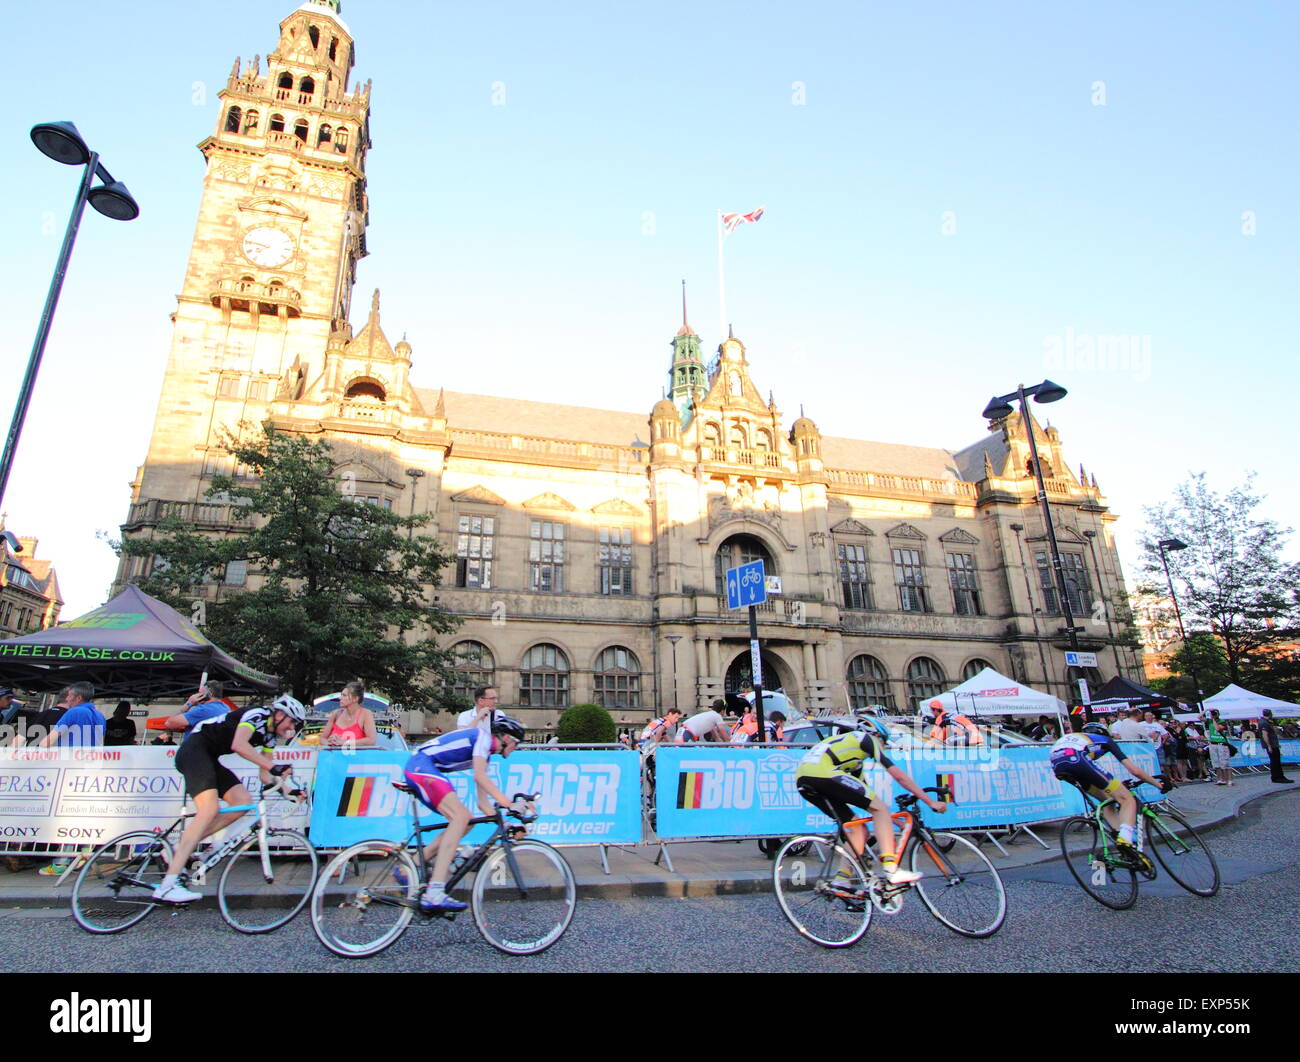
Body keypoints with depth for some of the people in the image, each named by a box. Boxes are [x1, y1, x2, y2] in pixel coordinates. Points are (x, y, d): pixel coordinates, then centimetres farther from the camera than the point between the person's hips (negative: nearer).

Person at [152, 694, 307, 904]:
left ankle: (184, 845, 2)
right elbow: (238, 744, -33)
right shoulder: (257, 714, -15)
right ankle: (167, 886, -24)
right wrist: (273, 766, -36)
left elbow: (264, 773, 11)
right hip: (194, 750, -9)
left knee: (244, 801, -5)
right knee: (209, 810, -23)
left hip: (209, 758, 10)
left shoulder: (270, 734, 11)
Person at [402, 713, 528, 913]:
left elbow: (482, 800, 21)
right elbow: (479, 776, -21)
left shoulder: (486, 752, 21)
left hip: (418, 771, 10)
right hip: (421, 766, -10)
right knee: (461, 816, -21)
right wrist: (509, 804, -25)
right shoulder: (484, 735, -5)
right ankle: (434, 894, -27)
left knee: (464, 821, 5)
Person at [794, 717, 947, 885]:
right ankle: (891, 871, -7)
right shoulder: (869, 740, 17)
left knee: (858, 829, 15)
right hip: (822, 771, -9)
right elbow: (899, 776, 11)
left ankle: (841, 879, 10)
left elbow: (864, 795, 40)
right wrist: (931, 802, 16)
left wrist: (888, 819, 41)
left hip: (801, 780, 9)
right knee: (880, 808, 0)